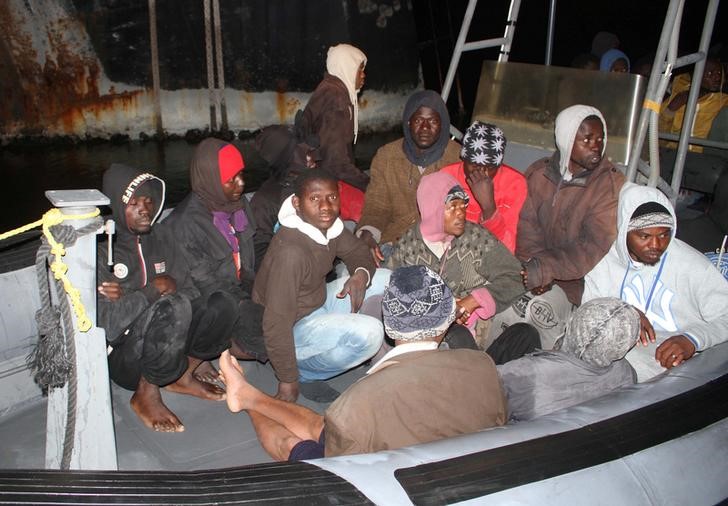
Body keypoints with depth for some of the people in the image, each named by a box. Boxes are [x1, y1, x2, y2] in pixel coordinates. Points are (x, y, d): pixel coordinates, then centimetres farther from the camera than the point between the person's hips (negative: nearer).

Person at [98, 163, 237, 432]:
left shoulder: (161, 237, 4)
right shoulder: (99, 249, -15)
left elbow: (191, 294, -3)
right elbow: (105, 325, -24)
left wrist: (130, 296, -16)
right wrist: (153, 290, -23)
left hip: (166, 346, 6)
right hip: (123, 360, -6)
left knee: (221, 305, -16)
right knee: (173, 306, -34)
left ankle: (182, 375, 5)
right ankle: (146, 395, -13)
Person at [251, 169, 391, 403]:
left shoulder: (328, 225, -9)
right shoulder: (291, 252, -33)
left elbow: (357, 251, 10)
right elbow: (277, 324, -30)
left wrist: (361, 274, -14)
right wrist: (288, 381, -21)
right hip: (293, 329, -8)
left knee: (385, 281, 6)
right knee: (369, 332, -28)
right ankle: (304, 374, -4)